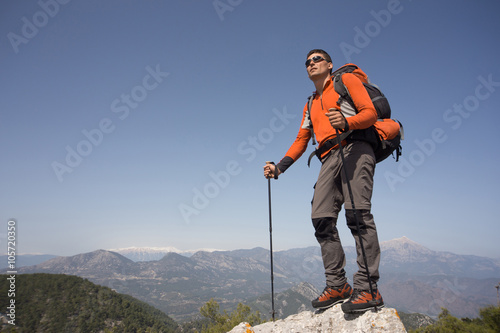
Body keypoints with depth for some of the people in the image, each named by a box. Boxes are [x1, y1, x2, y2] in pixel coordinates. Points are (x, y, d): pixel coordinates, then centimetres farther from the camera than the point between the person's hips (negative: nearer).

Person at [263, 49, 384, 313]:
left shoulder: (346, 80, 14)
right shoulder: (311, 105, 32)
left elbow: (370, 113, 1)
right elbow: (301, 140, 29)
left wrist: (346, 122, -21)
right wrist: (278, 168, 18)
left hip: (354, 148, -6)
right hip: (330, 158, 6)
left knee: (357, 213, -21)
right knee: (321, 219, -8)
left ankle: (367, 288, -21)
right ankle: (337, 286, -4)